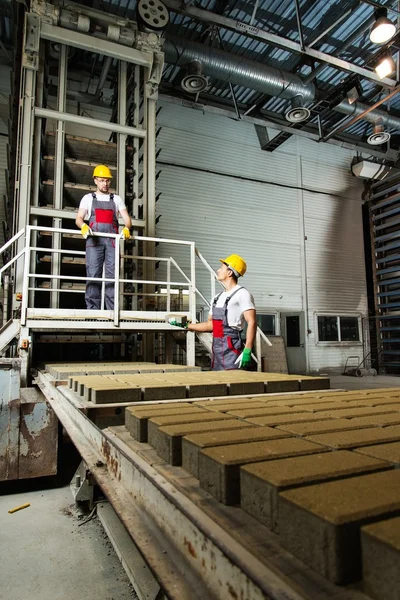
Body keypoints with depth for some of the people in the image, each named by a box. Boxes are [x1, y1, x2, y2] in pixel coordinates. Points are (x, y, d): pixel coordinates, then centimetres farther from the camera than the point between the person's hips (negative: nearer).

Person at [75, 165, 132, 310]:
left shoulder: (117, 199, 20)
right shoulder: (88, 198, 18)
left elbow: (127, 219, 9)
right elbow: (79, 218, 6)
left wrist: (126, 228, -15)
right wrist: (83, 226, -19)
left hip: (112, 239, 1)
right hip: (94, 239, -1)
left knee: (112, 273, -5)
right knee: (93, 273, -7)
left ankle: (112, 309, -6)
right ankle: (92, 308, -6)